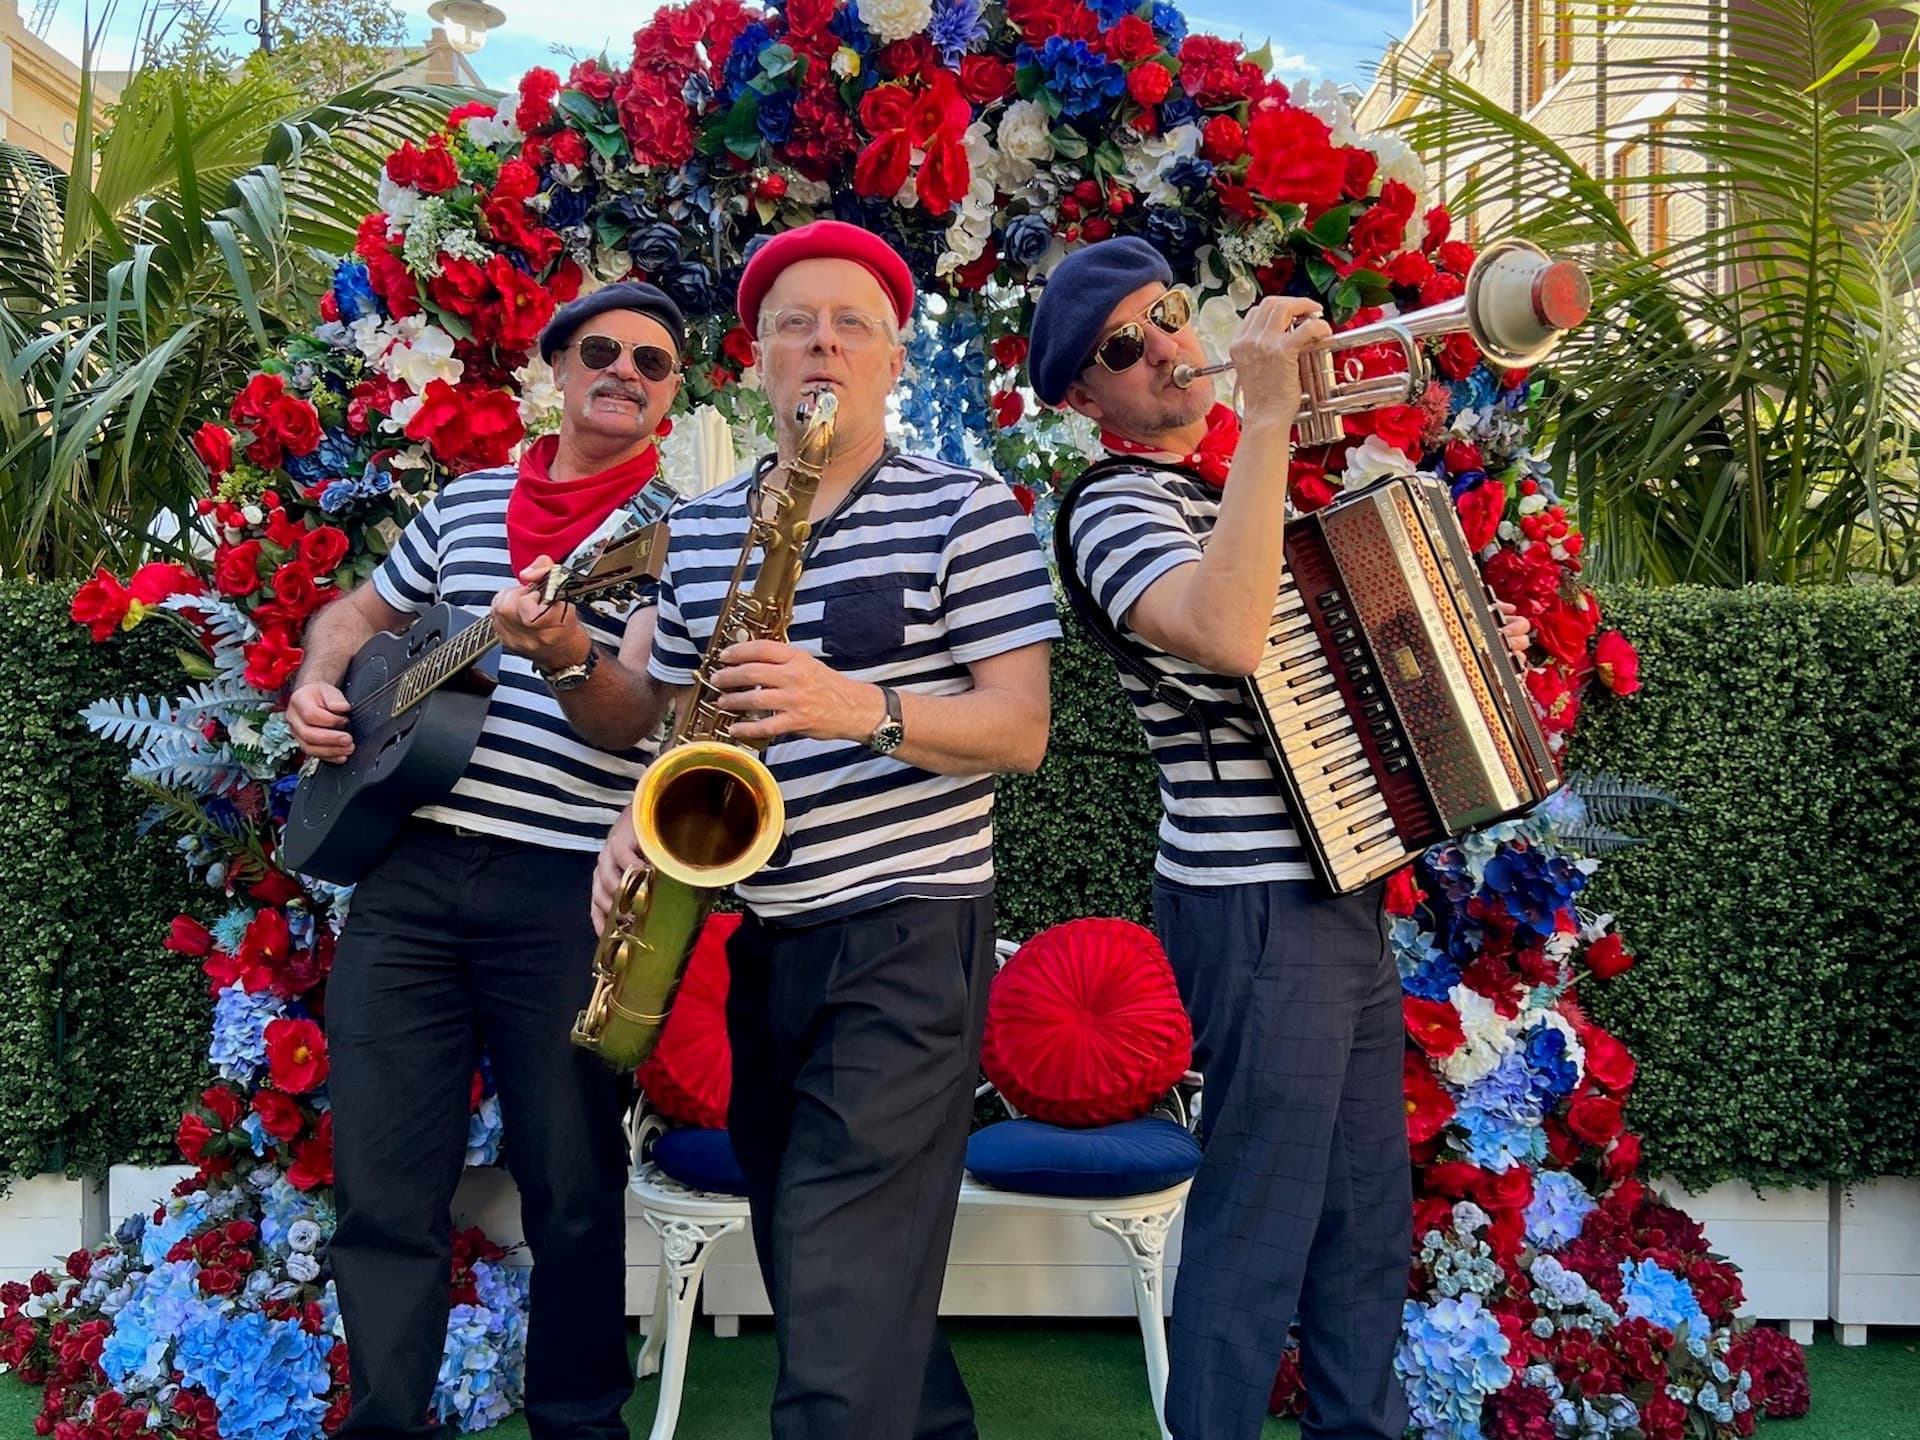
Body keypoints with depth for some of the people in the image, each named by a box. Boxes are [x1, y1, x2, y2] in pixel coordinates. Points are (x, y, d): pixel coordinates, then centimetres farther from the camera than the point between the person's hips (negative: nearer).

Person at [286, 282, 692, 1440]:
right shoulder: (465, 501, 14)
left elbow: (635, 718, -13)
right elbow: (360, 613, 29)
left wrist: (568, 659, -35)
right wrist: (317, 685, 8)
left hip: (567, 888, -3)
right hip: (406, 864, 4)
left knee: (574, 1190, 6)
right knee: (382, 1186, 6)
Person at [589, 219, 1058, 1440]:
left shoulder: (967, 513, -6)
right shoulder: (699, 530, 10)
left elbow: (1022, 733, -11)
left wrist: (866, 709, -26)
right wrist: (641, 825, -3)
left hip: (910, 935, -6)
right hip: (758, 937, 7)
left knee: (839, 1298, -8)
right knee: (809, 1268, 17)